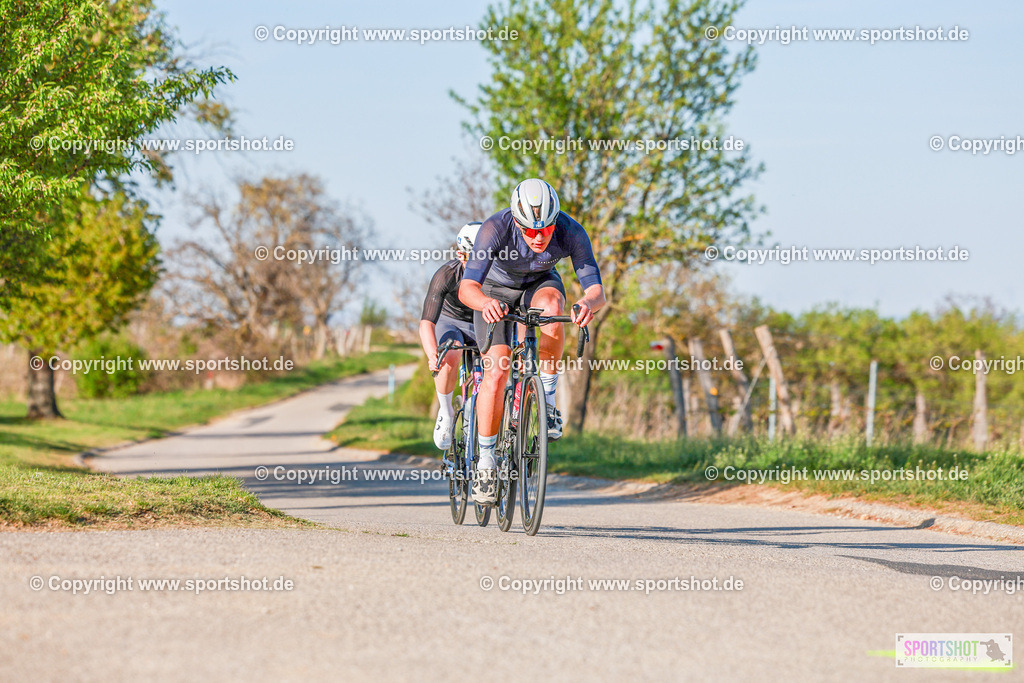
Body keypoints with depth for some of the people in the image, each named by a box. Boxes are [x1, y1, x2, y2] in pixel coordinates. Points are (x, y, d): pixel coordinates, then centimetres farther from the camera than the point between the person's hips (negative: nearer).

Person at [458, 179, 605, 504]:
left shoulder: (571, 233, -31)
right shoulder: (495, 229, -36)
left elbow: (596, 289, -33)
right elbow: (467, 288, -42)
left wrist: (588, 303, -57)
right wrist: (485, 303, -65)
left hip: (539, 284, 1)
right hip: (496, 290, -1)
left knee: (551, 308, -36)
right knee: (496, 373, -18)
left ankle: (548, 396, -16)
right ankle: (486, 461, -4)